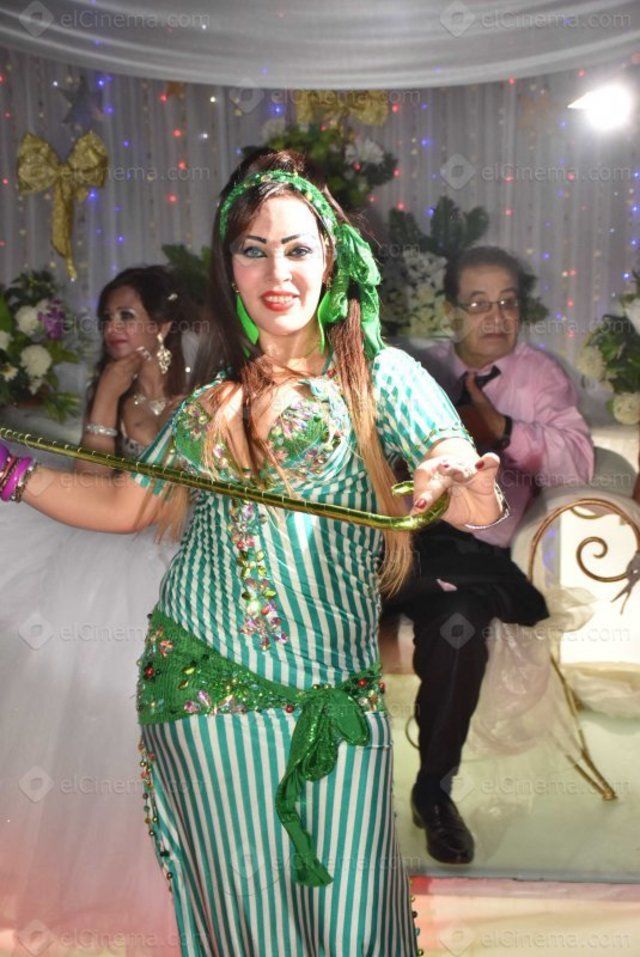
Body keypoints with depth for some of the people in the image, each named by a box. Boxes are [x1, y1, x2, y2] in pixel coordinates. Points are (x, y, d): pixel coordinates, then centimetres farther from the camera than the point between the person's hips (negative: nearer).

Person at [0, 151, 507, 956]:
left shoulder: (379, 375, -1)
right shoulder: (211, 399, 10)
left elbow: (468, 489, -12)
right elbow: (125, 505, 16)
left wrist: (467, 489, -35)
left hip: (337, 698, -2)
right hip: (203, 680, 3)